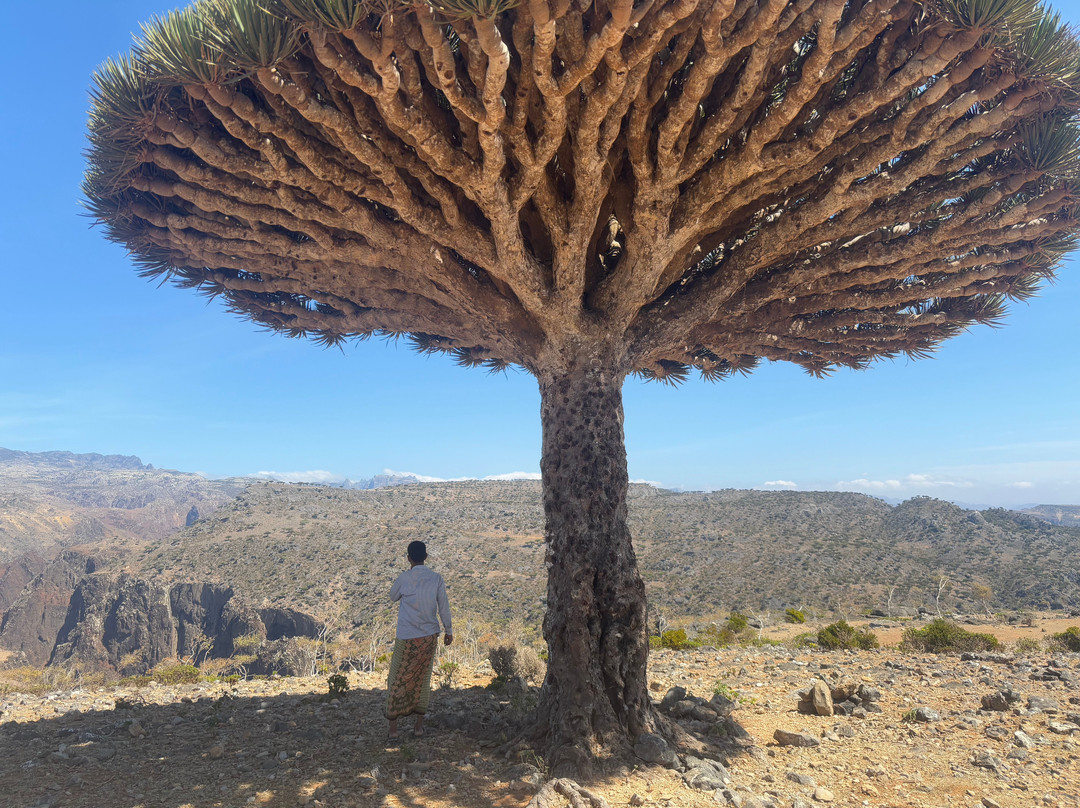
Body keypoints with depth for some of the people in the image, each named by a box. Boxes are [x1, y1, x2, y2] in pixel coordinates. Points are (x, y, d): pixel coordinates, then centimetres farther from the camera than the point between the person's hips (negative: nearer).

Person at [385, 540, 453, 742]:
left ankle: (393, 728, 11)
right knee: (423, 680, 14)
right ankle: (419, 727, 19)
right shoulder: (436, 578, -5)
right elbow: (444, 607, 0)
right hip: (429, 637, 2)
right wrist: (448, 631, 12)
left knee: (397, 681, 10)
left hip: (406, 638, -2)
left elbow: (393, 597, 10)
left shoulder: (404, 578, -10)